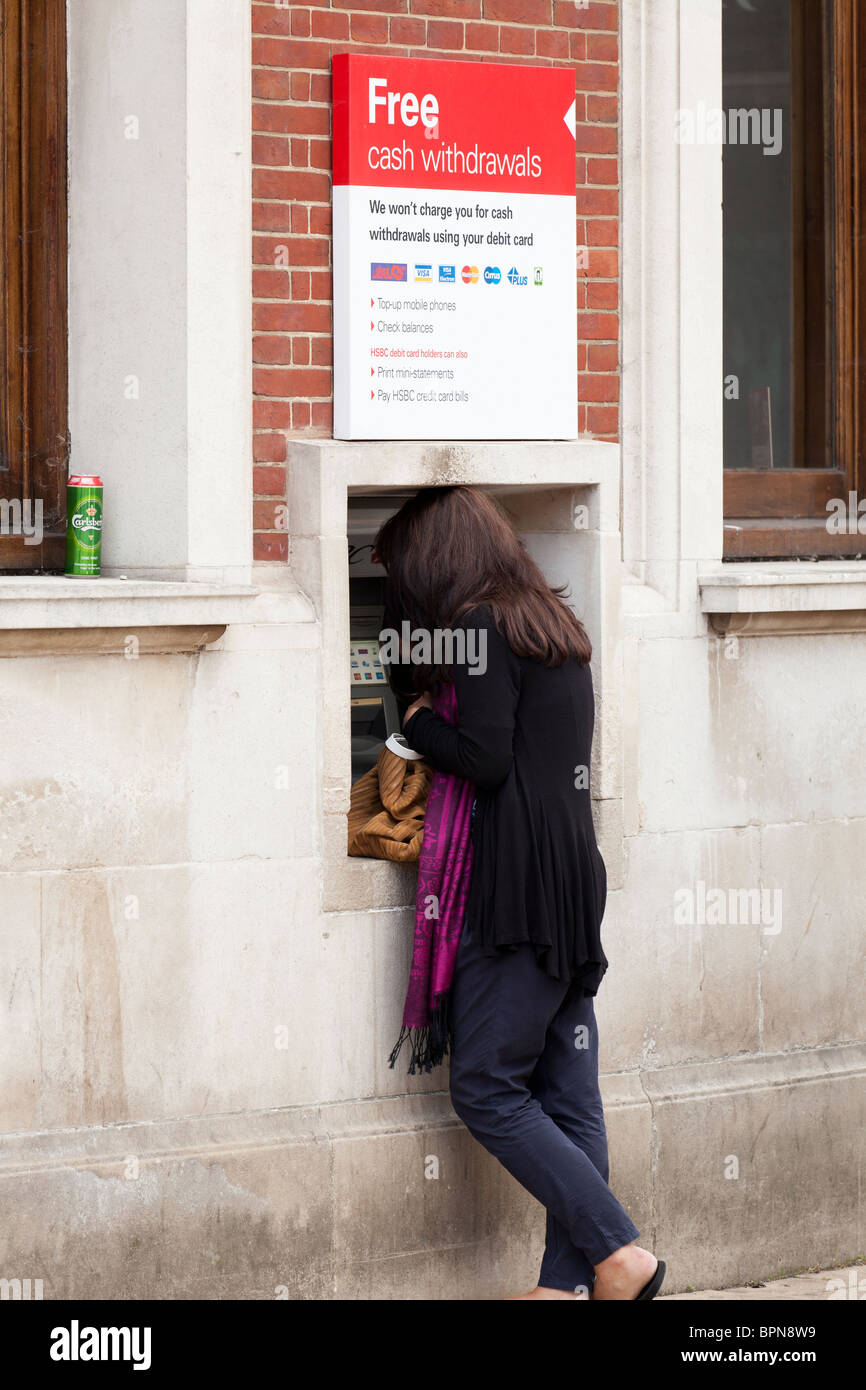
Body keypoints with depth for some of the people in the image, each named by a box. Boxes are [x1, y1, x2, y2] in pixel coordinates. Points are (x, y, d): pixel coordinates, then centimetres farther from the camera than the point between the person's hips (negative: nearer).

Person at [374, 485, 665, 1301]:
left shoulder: (484, 628, -10)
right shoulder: (550, 623, 18)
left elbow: (484, 759, -16)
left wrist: (417, 720, 0)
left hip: (518, 889, -9)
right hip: (575, 877, 9)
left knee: (487, 1090, -4)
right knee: (567, 1095, 8)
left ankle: (618, 1252, -8)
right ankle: (569, 1281, 9)